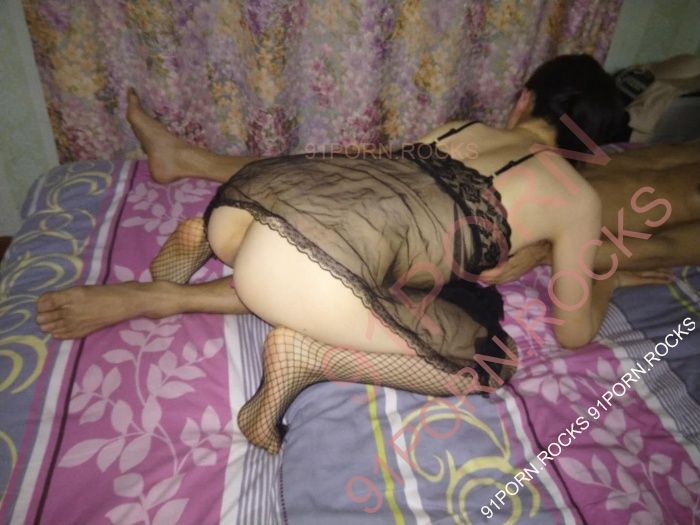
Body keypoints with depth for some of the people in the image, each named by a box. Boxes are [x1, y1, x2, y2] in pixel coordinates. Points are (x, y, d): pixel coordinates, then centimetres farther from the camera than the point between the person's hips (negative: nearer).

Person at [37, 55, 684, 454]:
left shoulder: (457, 127, 28)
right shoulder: (578, 197, 16)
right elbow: (574, 332, 22)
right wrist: (607, 281, 44)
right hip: (306, 269, -6)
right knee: (489, 355, 10)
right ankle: (309, 354, -6)